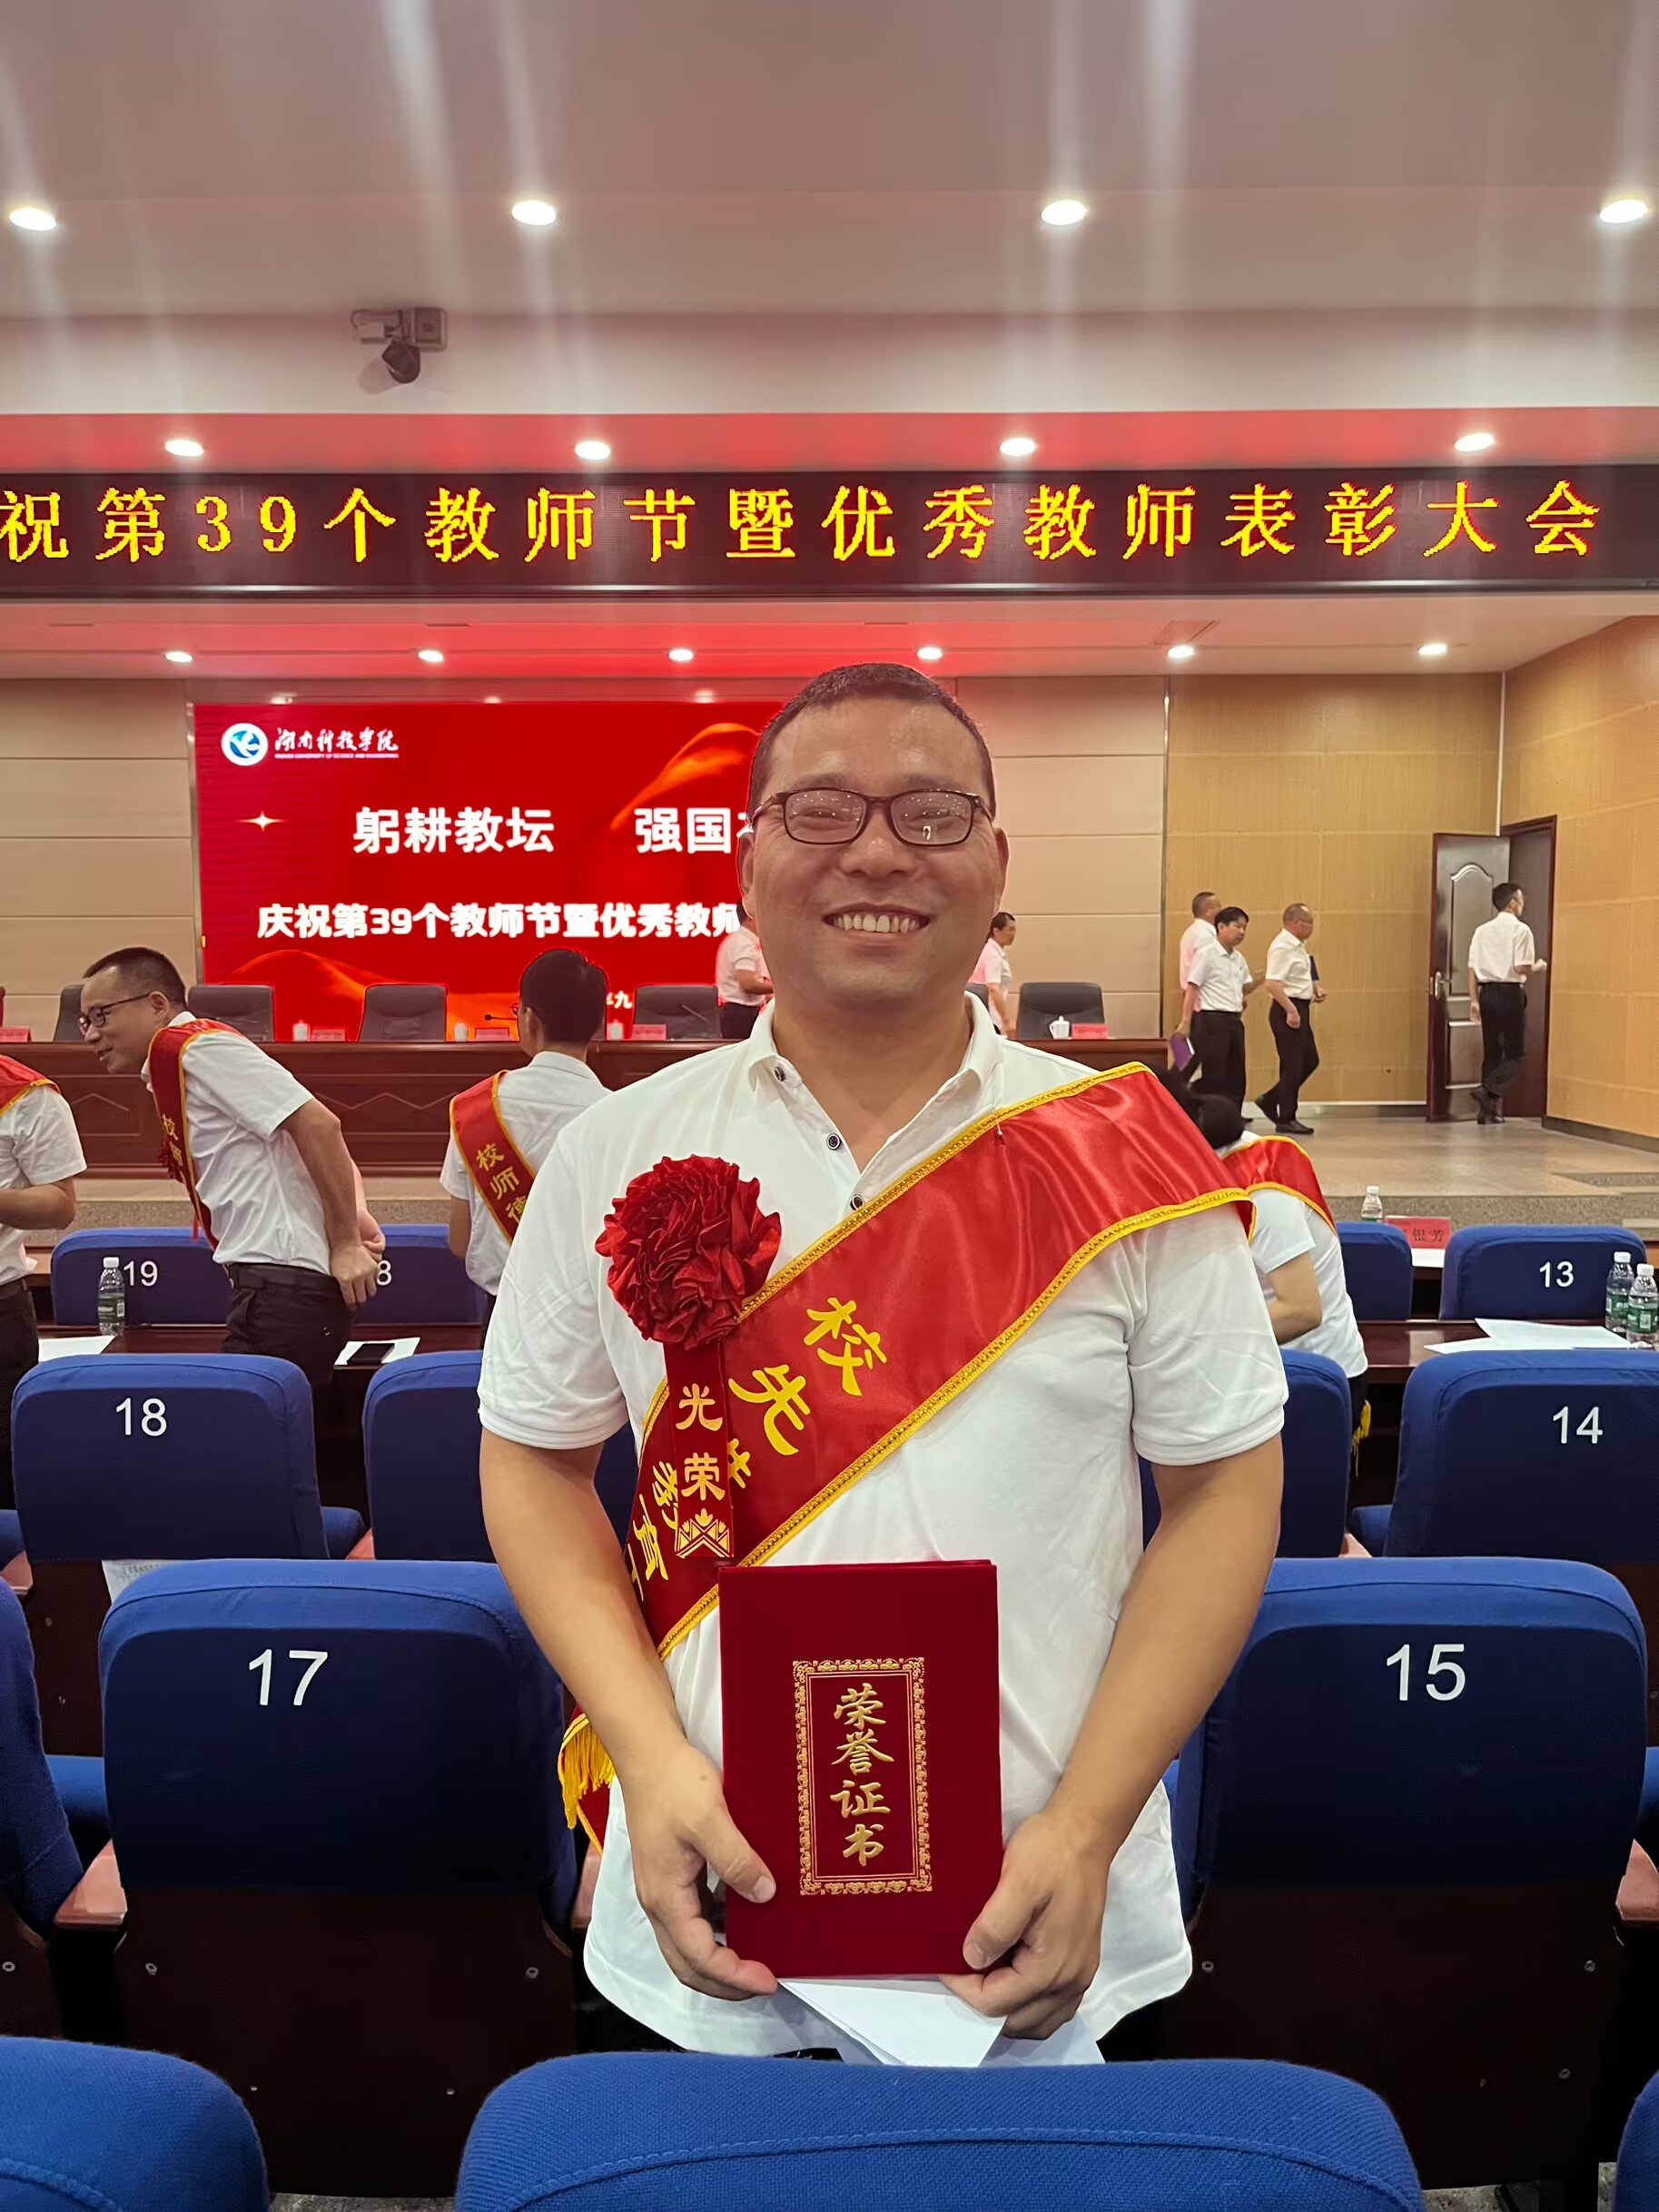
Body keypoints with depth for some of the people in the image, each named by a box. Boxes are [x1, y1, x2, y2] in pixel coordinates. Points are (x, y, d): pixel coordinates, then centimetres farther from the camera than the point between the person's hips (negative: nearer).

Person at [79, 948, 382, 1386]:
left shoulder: (194, 1046, -8)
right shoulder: (174, 1061, 21)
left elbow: (318, 1124, -18)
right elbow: (318, 1139, 17)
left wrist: (346, 1245, -16)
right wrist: (355, 1215, 1)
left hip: (283, 1277, -10)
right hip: (274, 1278, 10)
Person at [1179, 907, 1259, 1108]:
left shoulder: (1239, 959, 14)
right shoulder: (1206, 954, -8)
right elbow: (1192, 989, -11)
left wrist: (1258, 981, 0)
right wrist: (1186, 1023, -17)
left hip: (1234, 1021, 8)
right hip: (1211, 1021, -8)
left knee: (1236, 1078, 10)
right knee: (1213, 1078, -6)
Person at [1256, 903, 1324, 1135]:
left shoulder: (1297, 946, 13)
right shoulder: (1282, 947, -17)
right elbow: (1272, 983, -25)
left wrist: (1314, 989, 11)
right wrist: (1291, 1010, -26)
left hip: (1299, 1009, 10)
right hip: (1288, 1010, -10)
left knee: (1309, 1060, 14)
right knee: (1292, 1066, -3)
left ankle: (1269, 1101, 22)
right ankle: (1286, 1119, 7)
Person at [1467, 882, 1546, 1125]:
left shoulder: (1482, 930, 10)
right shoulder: (1520, 930, -7)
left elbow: (1473, 968, 6)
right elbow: (1521, 968, -14)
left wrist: (1474, 999, 8)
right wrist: (1538, 968, 6)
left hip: (1487, 993, 6)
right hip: (1510, 993, -6)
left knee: (1491, 1051, 11)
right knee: (1515, 1052, 2)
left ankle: (1489, 1108, 11)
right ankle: (1489, 1092, -19)